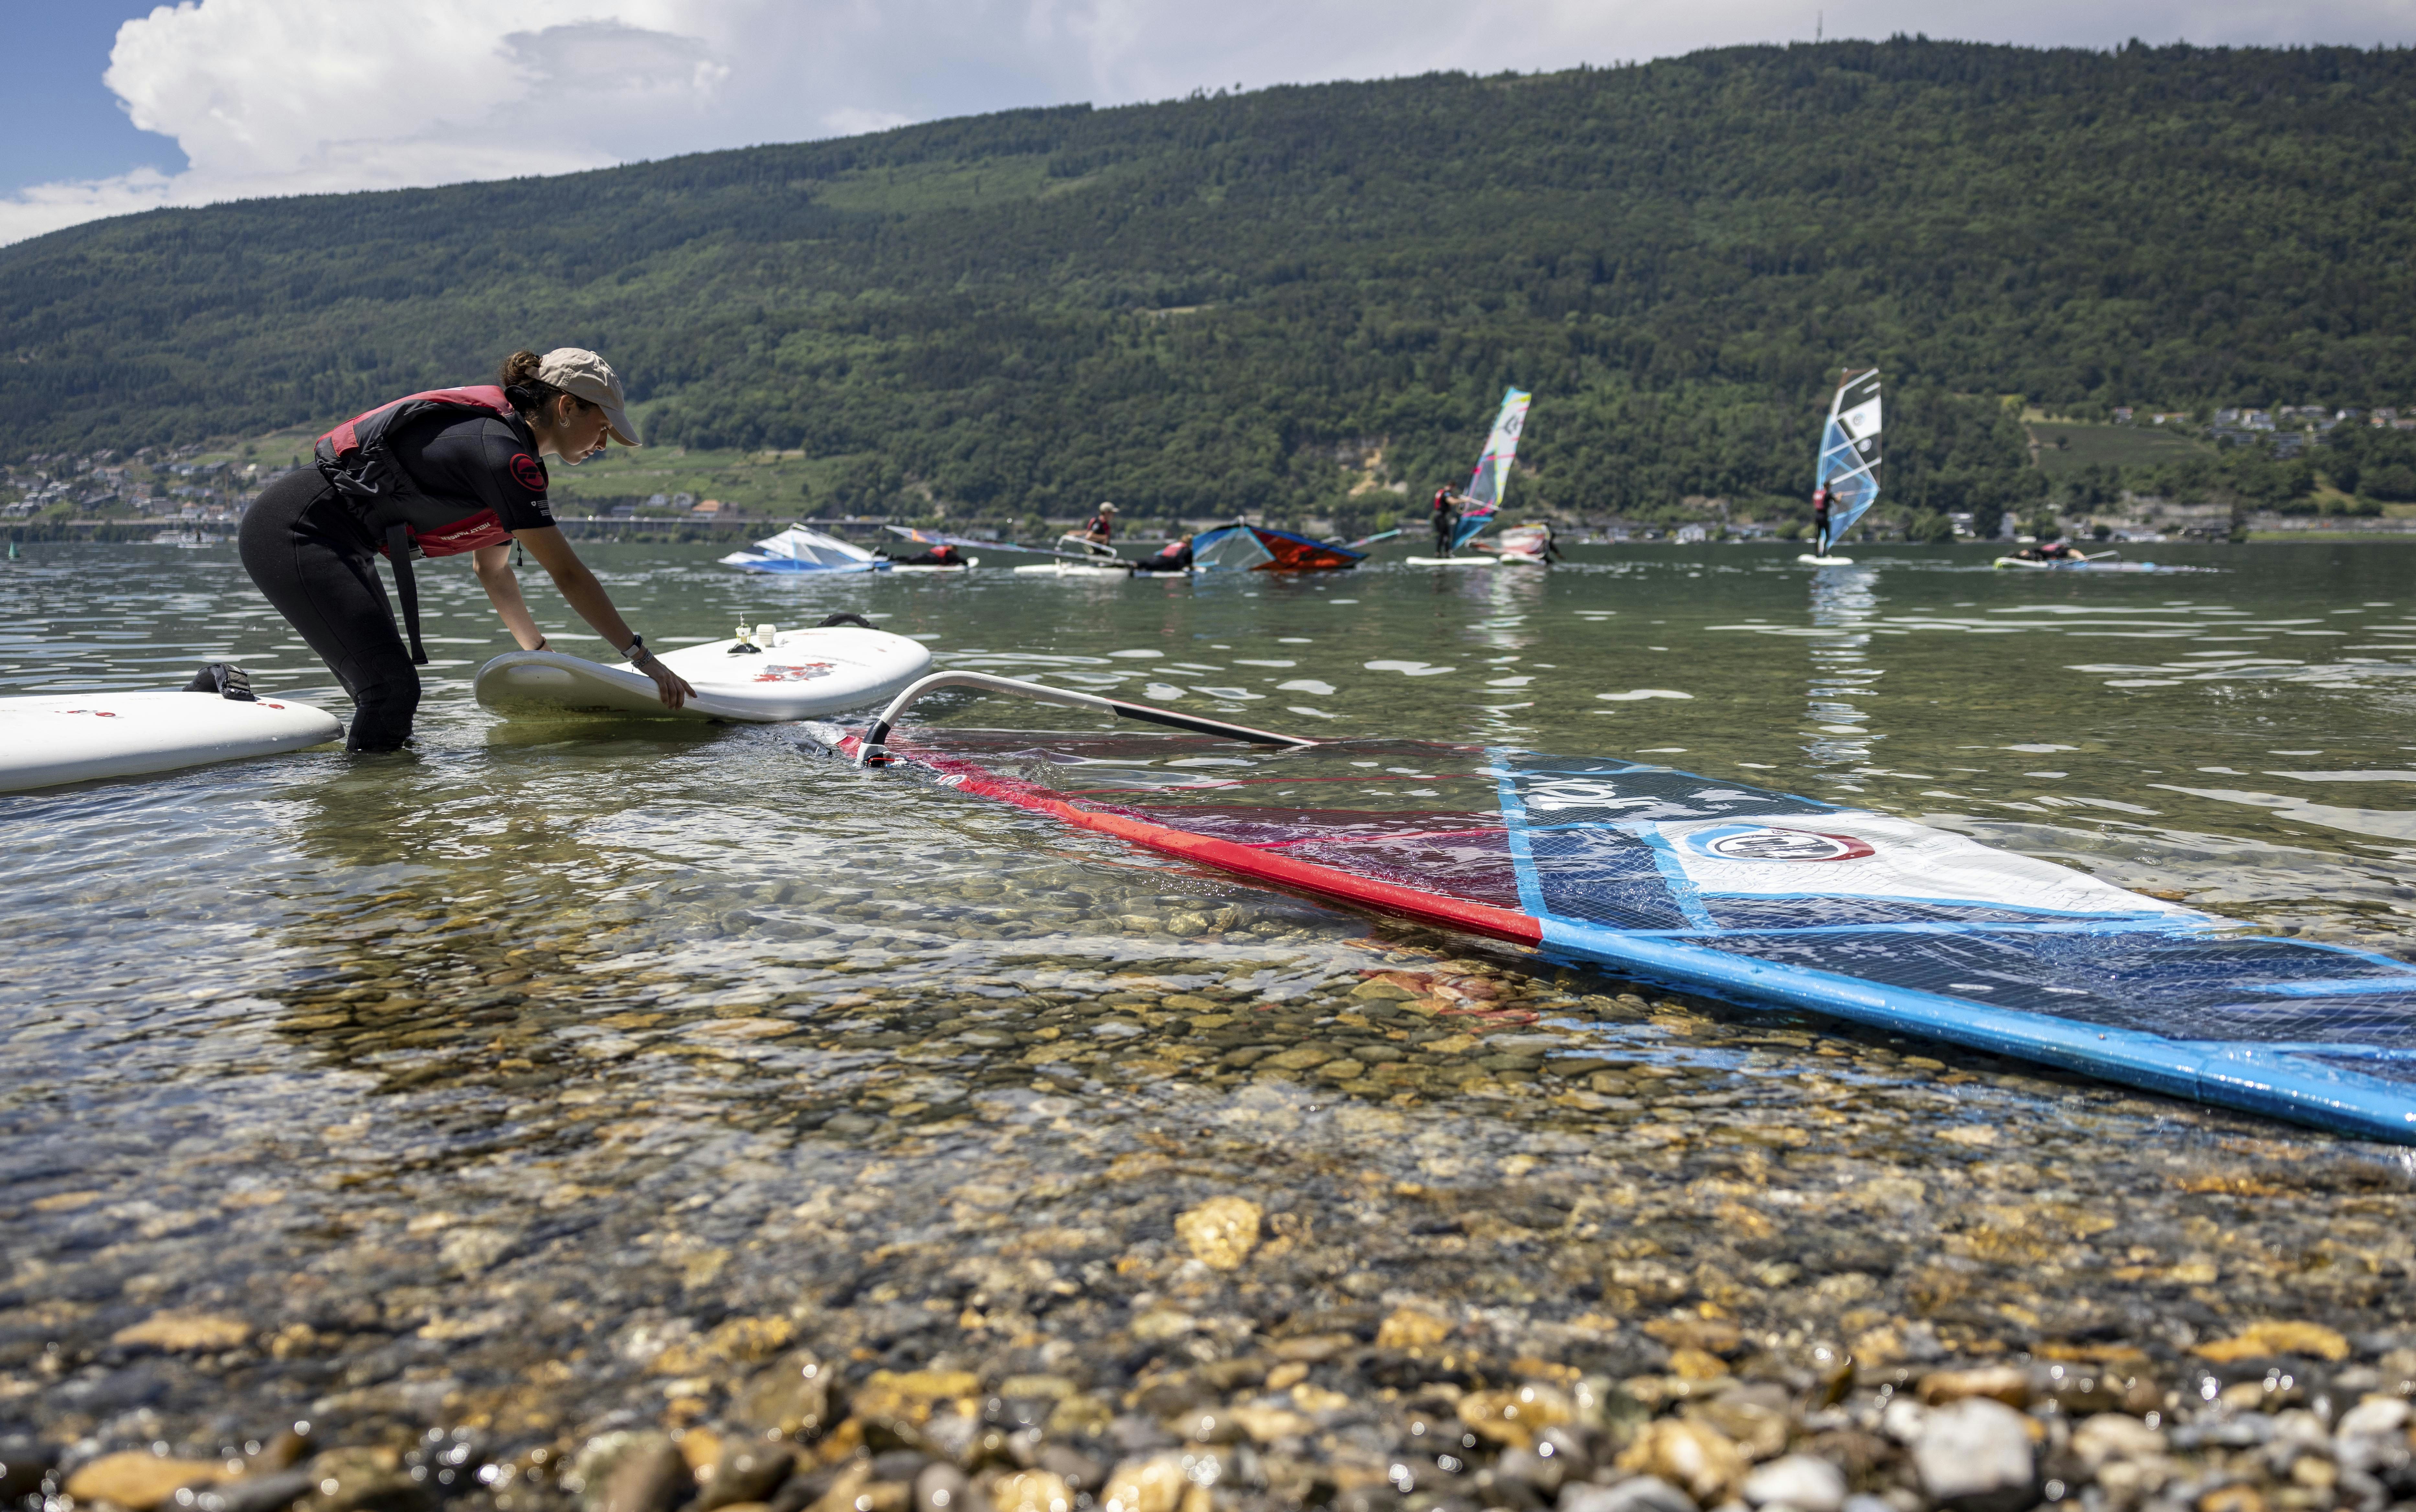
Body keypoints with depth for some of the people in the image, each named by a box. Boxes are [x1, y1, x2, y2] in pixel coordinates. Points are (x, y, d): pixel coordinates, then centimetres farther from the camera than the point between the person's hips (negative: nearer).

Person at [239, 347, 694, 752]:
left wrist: (537, 651, 21)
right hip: (295, 531, -11)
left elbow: (492, 567, 24)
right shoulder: (500, 453, -18)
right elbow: (568, 574, -17)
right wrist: (644, 658, -12)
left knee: (390, 690, 11)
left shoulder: (497, 437, 12)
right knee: (392, 688, -16)